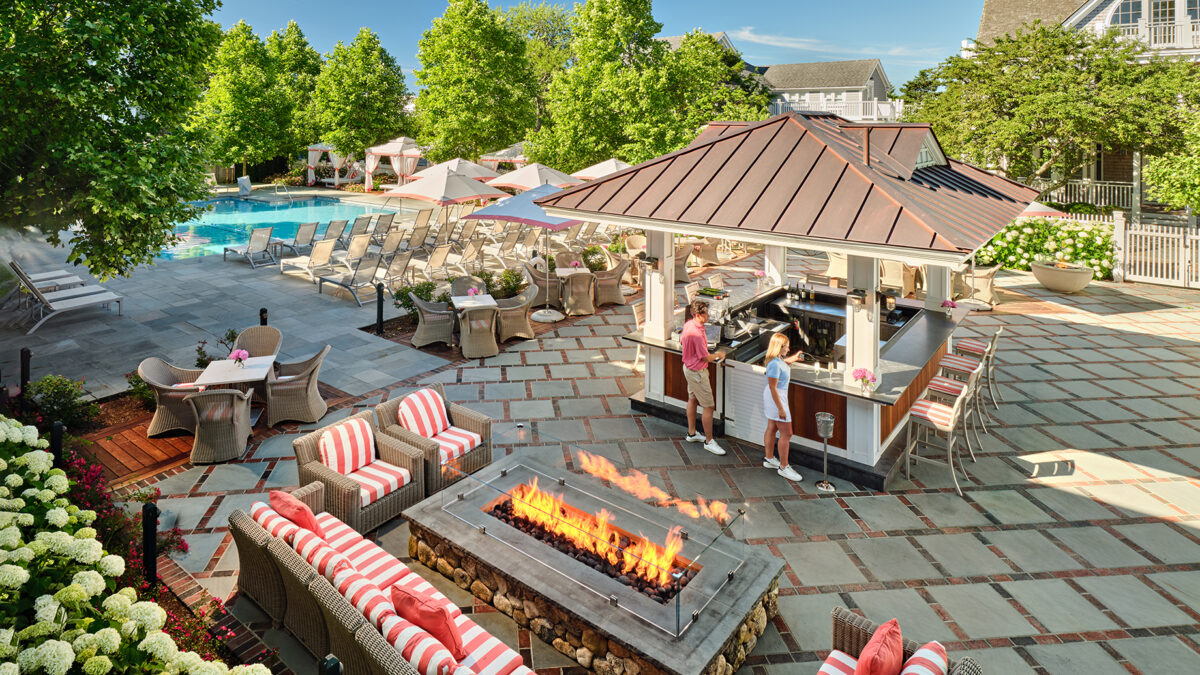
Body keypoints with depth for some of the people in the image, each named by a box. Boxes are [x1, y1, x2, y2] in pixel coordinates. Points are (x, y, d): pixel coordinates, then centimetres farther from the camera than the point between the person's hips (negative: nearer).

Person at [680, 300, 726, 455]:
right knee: (708, 406, -2)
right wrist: (719, 355, -5)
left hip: (688, 366, 11)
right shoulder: (697, 333, -30)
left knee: (692, 399, 22)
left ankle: (691, 434, 36)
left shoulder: (688, 324, -1)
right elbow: (706, 357, -23)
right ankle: (709, 441, 7)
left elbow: (681, 344, 15)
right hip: (697, 372, -11)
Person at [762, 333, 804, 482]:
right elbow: (773, 387, -26)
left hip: (777, 395, 10)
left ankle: (769, 459, 33)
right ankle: (783, 467, 6)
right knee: (786, 433, -3)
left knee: (772, 428, 20)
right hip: (776, 398, -10)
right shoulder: (774, 364, -27)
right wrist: (780, 409, -24)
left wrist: (794, 357, 43)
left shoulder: (778, 359, 2)